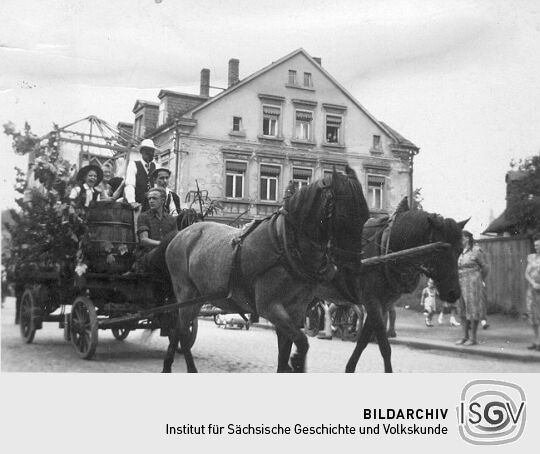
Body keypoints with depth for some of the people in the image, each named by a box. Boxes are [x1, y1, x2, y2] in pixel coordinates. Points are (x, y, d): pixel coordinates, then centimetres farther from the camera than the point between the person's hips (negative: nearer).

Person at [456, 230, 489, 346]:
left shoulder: (476, 251, -7)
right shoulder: (460, 252, 12)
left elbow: (485, 267, 0)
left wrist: (480, 280, 10)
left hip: (472, 284, -7)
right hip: (460, 284, 7)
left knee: (473, 310, -3)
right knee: (463, 311, 9)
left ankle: (473, 338, 1)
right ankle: (465, 336, 15)